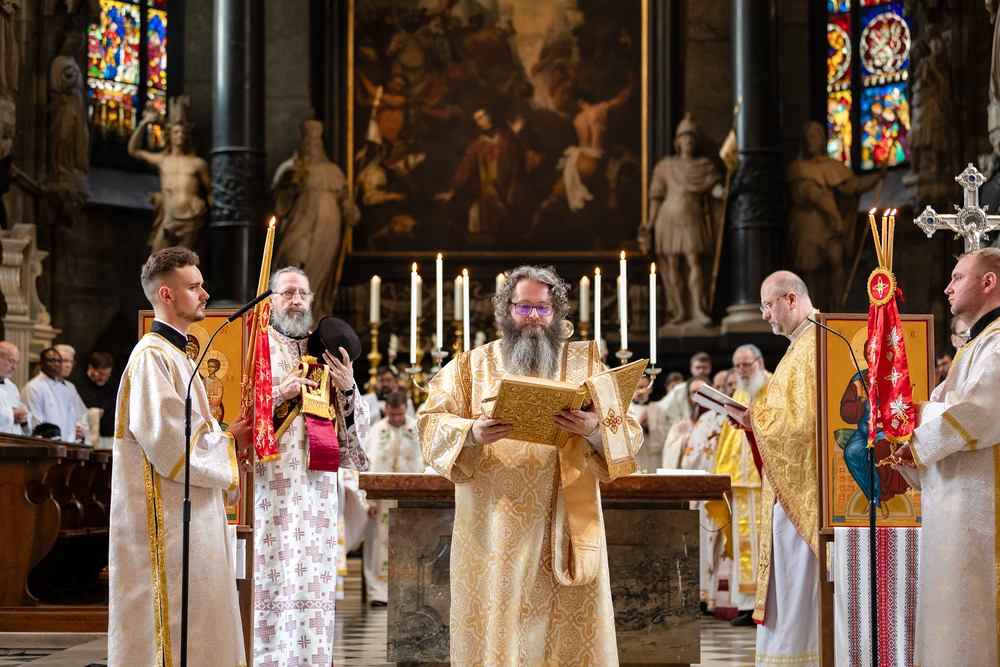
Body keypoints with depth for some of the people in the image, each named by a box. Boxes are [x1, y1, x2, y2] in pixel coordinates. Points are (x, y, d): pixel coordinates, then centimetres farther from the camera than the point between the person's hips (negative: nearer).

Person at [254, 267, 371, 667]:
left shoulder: (329, 353, 18)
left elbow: (359, 428, 16)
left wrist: (348, 389, -2)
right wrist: (279, 393, -14)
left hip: (317, 484, 4)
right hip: (269, 481, -4)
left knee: (314, 586, 0)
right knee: (269, 585, -8)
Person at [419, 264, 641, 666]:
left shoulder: (584, 365, 11)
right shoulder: (472, 366, 11)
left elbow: (629, 433, 3)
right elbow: (431, 424, 2)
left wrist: (595, 429, -19)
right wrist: (471, 433, -19)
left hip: (563, 528, 0)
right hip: (494, 531, 0)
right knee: (494, 633, -2)